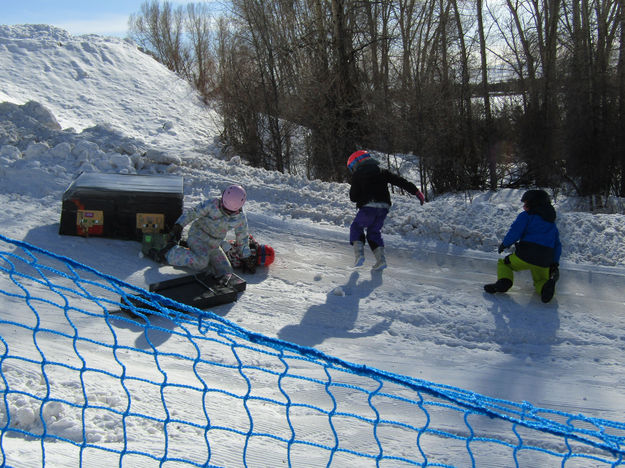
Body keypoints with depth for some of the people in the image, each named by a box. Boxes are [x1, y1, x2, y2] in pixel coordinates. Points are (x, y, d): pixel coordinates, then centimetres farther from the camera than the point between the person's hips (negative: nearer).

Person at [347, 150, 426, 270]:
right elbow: (400, 181, 10)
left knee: (356, 227, 17)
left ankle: (359, 254, -3)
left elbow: (353, 197, 3)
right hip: (384, 207, 5)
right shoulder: (382, 172, 18)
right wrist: (416, 191, 8)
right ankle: (381, 259, 5)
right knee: (374, 232, 20)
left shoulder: (357, 175, 6)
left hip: (368, 207, -4)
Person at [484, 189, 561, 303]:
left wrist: (504, 244, 8)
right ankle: (546, 286, -13)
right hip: (544, 262, 4)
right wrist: (555, 264, 22)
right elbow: (557, 245, 22)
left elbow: (515, 233, -8)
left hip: (525, 256, -4)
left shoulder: (526, 215, 4)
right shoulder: (552, 222, 24)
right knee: (540, 281, 25)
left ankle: (504, 281, -12)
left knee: (503, 263, 20)